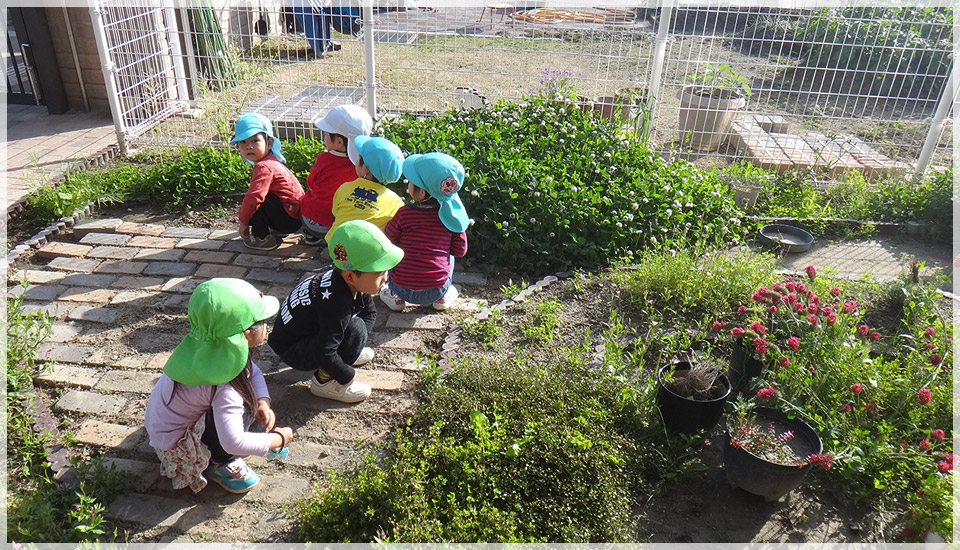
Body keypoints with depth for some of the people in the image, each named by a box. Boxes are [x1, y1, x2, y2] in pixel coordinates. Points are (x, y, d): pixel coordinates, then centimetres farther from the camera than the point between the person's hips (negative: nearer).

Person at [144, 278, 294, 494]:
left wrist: (263, 403, -15)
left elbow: (253, 371, 1)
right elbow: (234, 443, -41)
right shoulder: (223, 386, -38)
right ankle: (217, 463, -2)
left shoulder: (211, 344, -14)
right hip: (174, 444, -9)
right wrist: (279, 439, -26)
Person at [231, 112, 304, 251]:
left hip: (289, 218, -11)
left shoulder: (264, 168, -20)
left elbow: (254, 196, -25)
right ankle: (277, 232, 20)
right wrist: (243, 212, 26)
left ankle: (263, 238, -4)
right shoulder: (271, 162, 13)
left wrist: (243, 221, -13)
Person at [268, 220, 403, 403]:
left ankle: (343, 354, 17)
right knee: (355, 329, -30)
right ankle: (324, 381, -12)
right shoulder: (336, 304, -37)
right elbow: (324, 353, -36)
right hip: (291, 351, -9)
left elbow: (370, 313, 6)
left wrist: (356, 341, -9)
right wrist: (348, 376, -21)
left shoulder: (351, 283, -11)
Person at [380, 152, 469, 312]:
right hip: (437, 290, 2)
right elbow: (460, 251, 2)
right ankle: (442, 298, 22)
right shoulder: (451, 213, -6)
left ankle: (395, 297, 21)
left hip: (404, 290, -2)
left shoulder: (404, 213, -12)